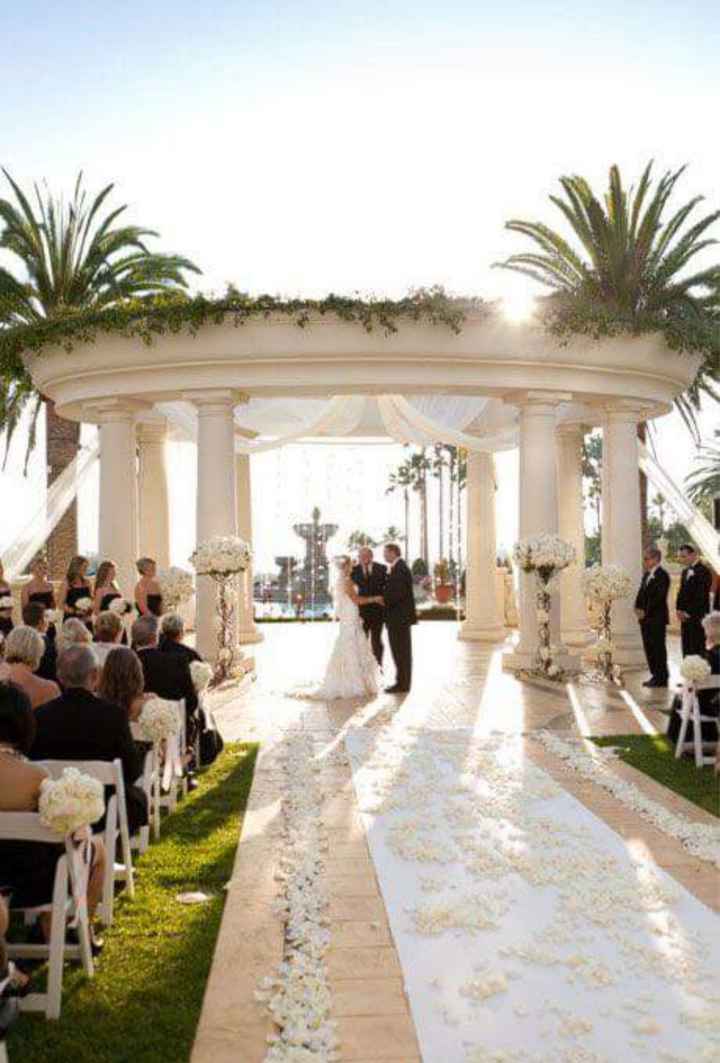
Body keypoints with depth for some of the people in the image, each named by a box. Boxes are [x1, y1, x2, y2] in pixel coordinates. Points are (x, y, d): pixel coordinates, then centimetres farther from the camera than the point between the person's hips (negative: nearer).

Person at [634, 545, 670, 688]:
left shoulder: (662, 575, -11)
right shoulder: (647, 574, 15)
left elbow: (659, 597, -18)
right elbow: (641, 593, 16)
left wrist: (645, 612, -16)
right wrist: (638, 609, 0)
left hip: (657, 618, -8)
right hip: (645, 618, 8)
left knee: (658, 648, -4)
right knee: (649, 648, 10)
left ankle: (661, 678, 2)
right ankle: (655, 675, 18)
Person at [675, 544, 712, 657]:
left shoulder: (703, 571, -11)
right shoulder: (685, 571, 16)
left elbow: (702, 596, -16)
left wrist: (688, 612, -14)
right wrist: (679, 609, 4)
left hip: (697, 618, -8)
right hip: (686, 617, 8)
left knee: (698, 649, -7)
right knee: (687, 648, 7)